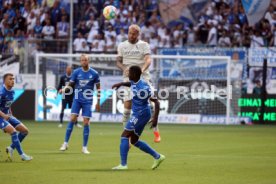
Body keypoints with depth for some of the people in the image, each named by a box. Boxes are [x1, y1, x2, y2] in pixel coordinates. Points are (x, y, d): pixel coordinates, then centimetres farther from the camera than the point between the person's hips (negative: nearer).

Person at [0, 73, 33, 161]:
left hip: (7, 115, 9)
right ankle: (22, 155, -20)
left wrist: (10, 114, 14)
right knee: (13, 131, -26)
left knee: (25, 130, 3)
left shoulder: (11, 92, 5)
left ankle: (11, 148, 13)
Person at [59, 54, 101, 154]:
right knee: (72, 119, -12)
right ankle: (65, 143, -4)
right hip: (77, 99, 1)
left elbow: (98, 88, 6)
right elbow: (70, 85, 5)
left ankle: (84, 147, 5)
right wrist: (64, 90, -17)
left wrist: (98, 102, 5)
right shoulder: (76, 72, 0)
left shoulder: (94, 73, -2)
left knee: (86, 123, -4)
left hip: (88, 101, -1)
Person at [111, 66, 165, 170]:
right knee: (134, 140, 15)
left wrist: (155, 118, -28)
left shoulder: (143, 88, -23)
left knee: (124, 136, -11)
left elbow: (156, 102, -22)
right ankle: (157, 157, 20)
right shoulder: (134, 83, 5)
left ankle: (123, 164, -16)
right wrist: (120, 84, 18)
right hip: (138, 114, 10)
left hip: (141, 114, -10)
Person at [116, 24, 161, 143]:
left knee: (149, 104, -9)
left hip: (143, 77, -1)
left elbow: (148, 60, -11)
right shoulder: (122, 46, 10)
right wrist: (124, 68, -13)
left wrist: (143, 69, -32)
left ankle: (156, 131, 5)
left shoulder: (144, 45, 3)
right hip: (129, 78, 1)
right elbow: (118, 62, 10)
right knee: (127, 107, -6)